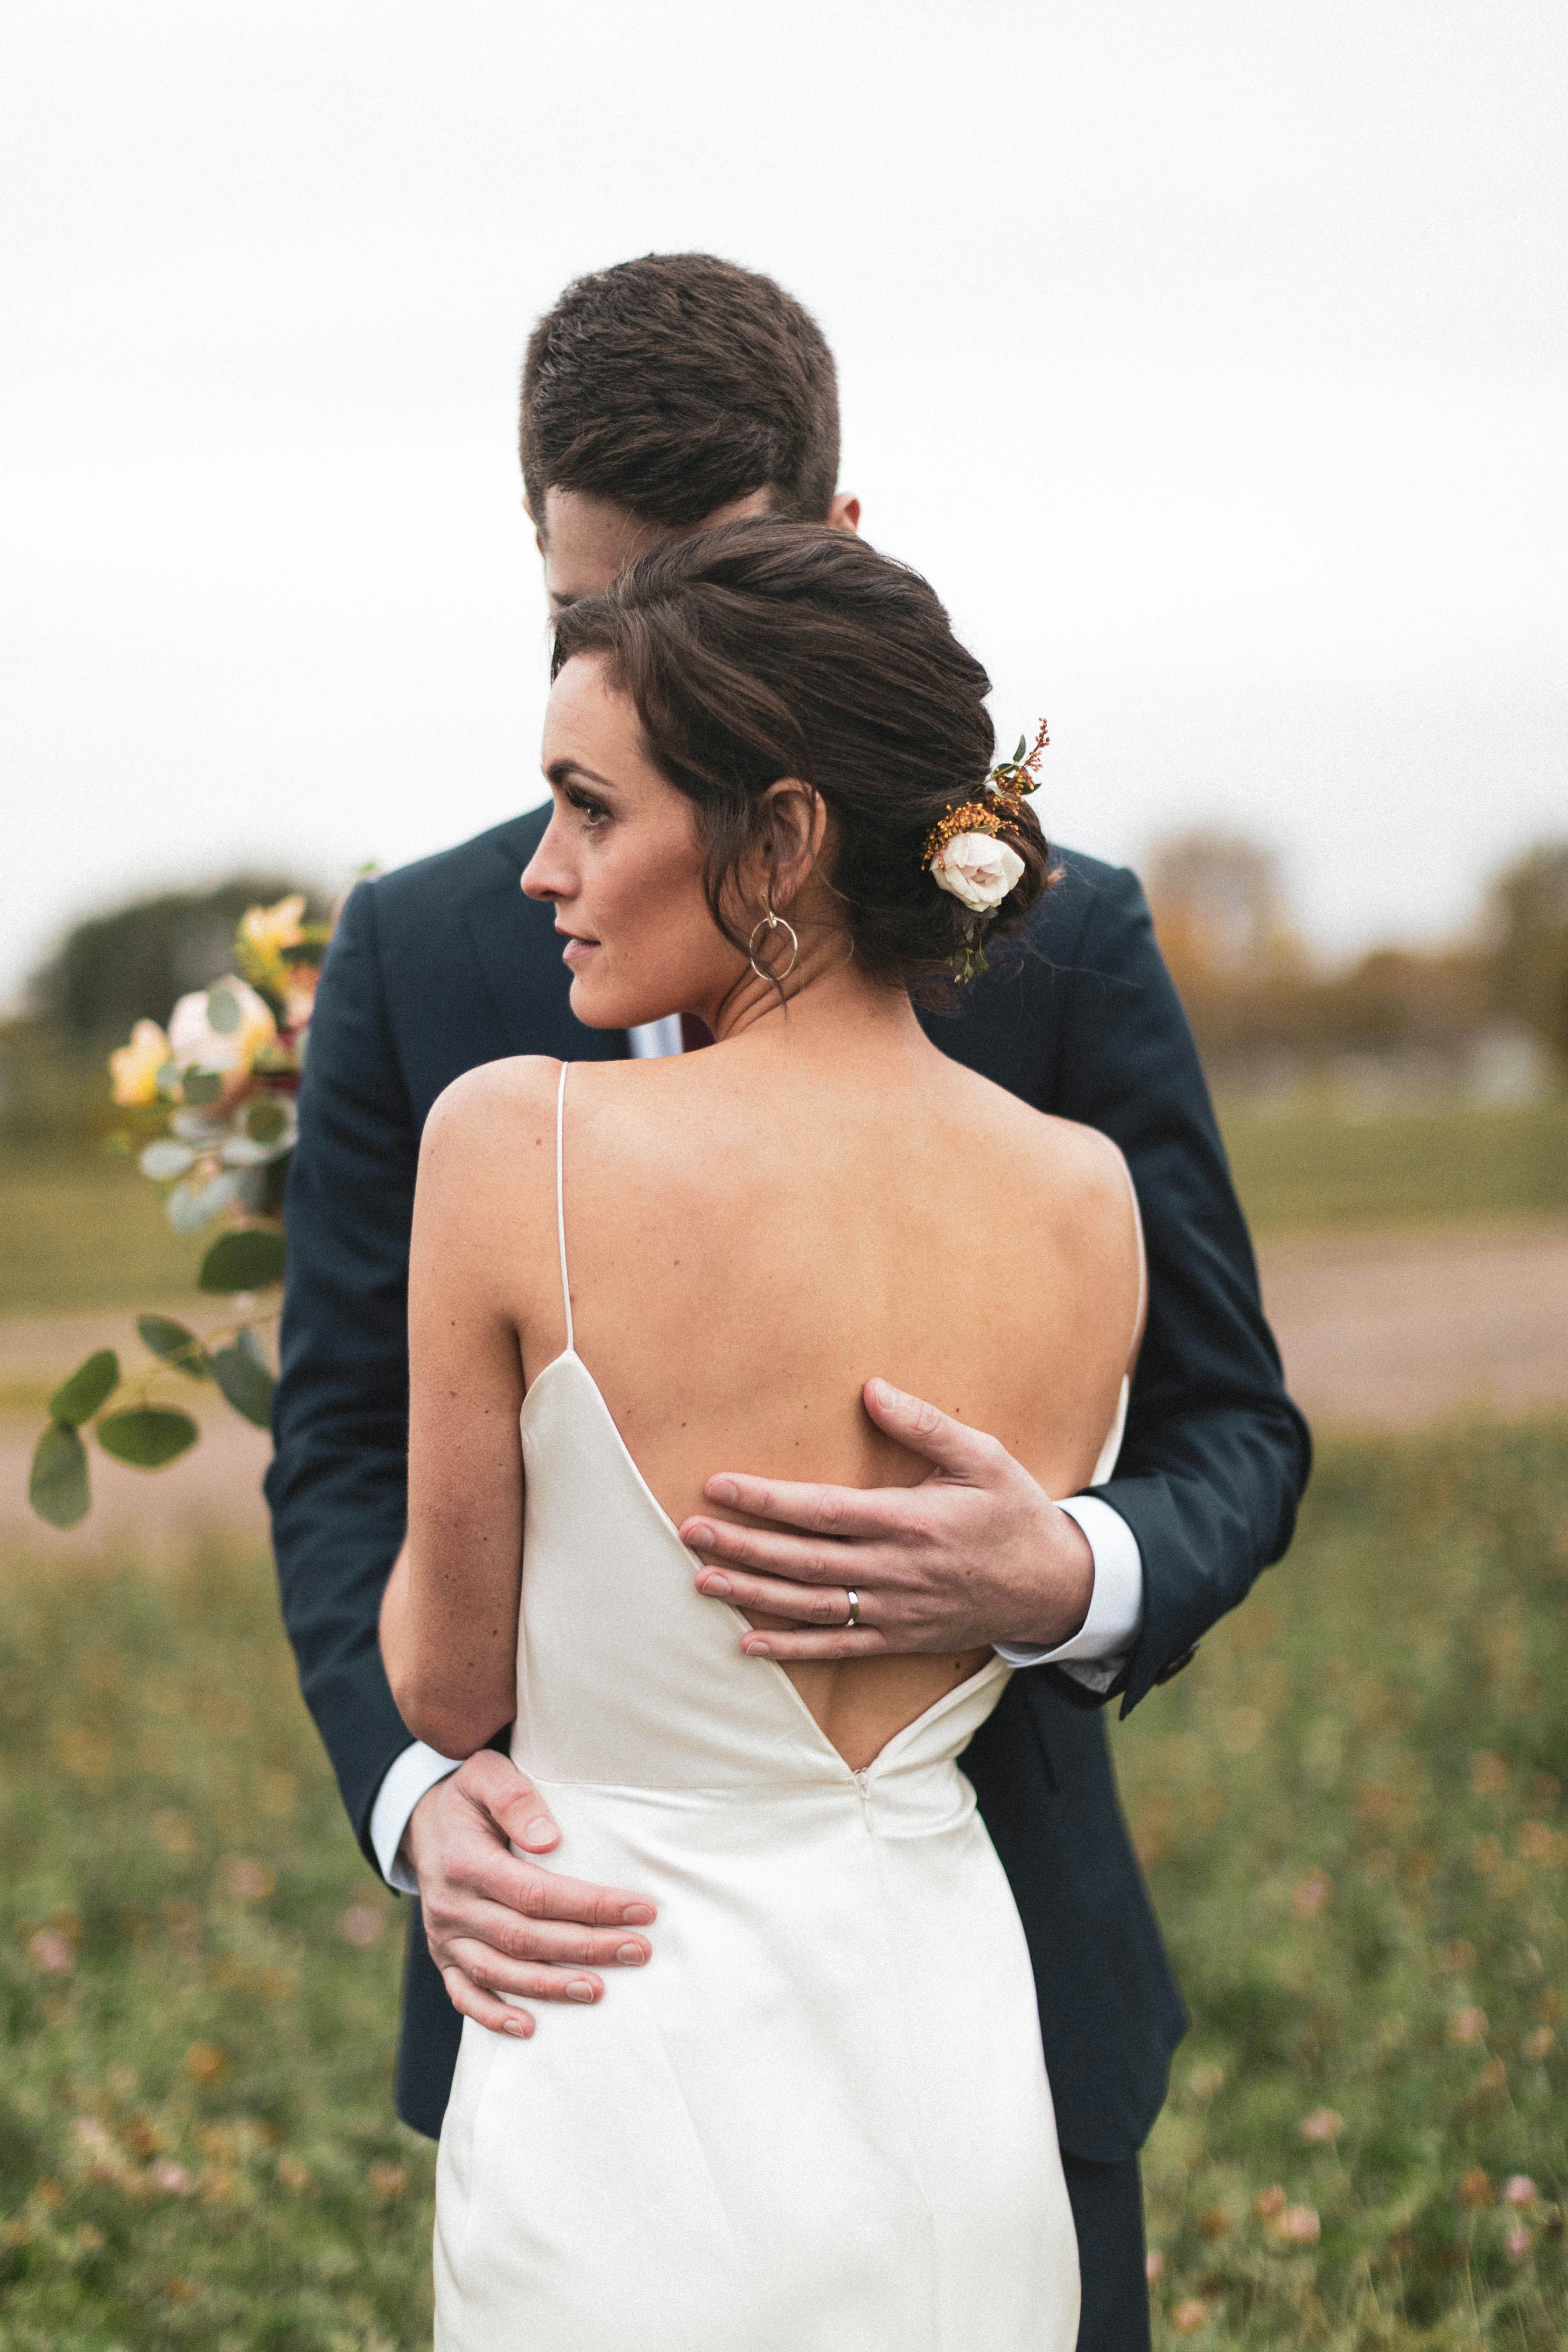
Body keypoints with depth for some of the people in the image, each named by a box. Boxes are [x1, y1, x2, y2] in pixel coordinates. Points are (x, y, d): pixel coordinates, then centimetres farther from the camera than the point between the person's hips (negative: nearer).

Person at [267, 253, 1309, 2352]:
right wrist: (417, 1789, -17)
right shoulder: (412, 957, 2)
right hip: (569, 1958, 1)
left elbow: (1234, 1431, -1)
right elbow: (347, 1449, 1)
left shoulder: (1061, 943, -2)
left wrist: (1074, 1580, -25)